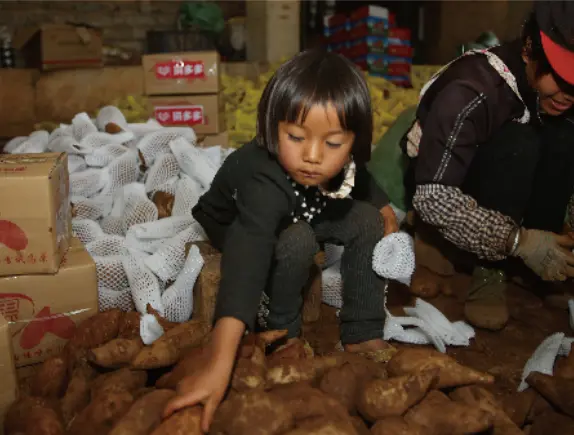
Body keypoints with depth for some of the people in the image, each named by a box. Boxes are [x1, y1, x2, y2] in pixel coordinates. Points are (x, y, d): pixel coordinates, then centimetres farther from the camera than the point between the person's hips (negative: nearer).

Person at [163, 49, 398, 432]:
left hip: (300, 219, 5)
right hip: (236, 228, -5)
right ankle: (283, 333, -8)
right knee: (298, 241, -34)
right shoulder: (264, 181, -44)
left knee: (367, 218, -14)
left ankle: (363, 335, -4)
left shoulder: (342, 161, -26)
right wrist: (218, 368, -64)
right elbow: (246, 262, -57)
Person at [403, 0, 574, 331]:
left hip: (512, 196, 5)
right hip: (442, 202, -5)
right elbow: (432, 197, -34)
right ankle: (490, 271, -19)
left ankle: (544, 262, -11)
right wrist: (517, 240, -36)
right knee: (517, 144, -32)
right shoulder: (471, 90, -31)